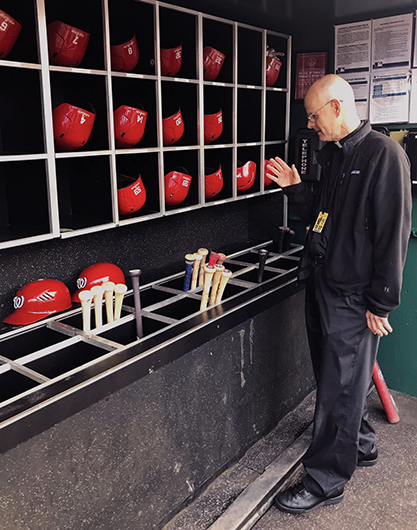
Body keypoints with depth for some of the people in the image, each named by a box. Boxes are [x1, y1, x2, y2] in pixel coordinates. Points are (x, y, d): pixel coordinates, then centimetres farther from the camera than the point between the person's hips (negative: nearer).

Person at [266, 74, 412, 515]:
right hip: (321, 284, 9)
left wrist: (381, 304, -17)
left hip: (353, 297, -8)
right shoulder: (333, 155, 12)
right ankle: (361, 446, 41)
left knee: (339, 388, 3)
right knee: (334, 377, 20)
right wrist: (294, 189, 5)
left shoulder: (384, 155, -14)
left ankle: (325, 481, 18)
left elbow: (393, 233, -18)